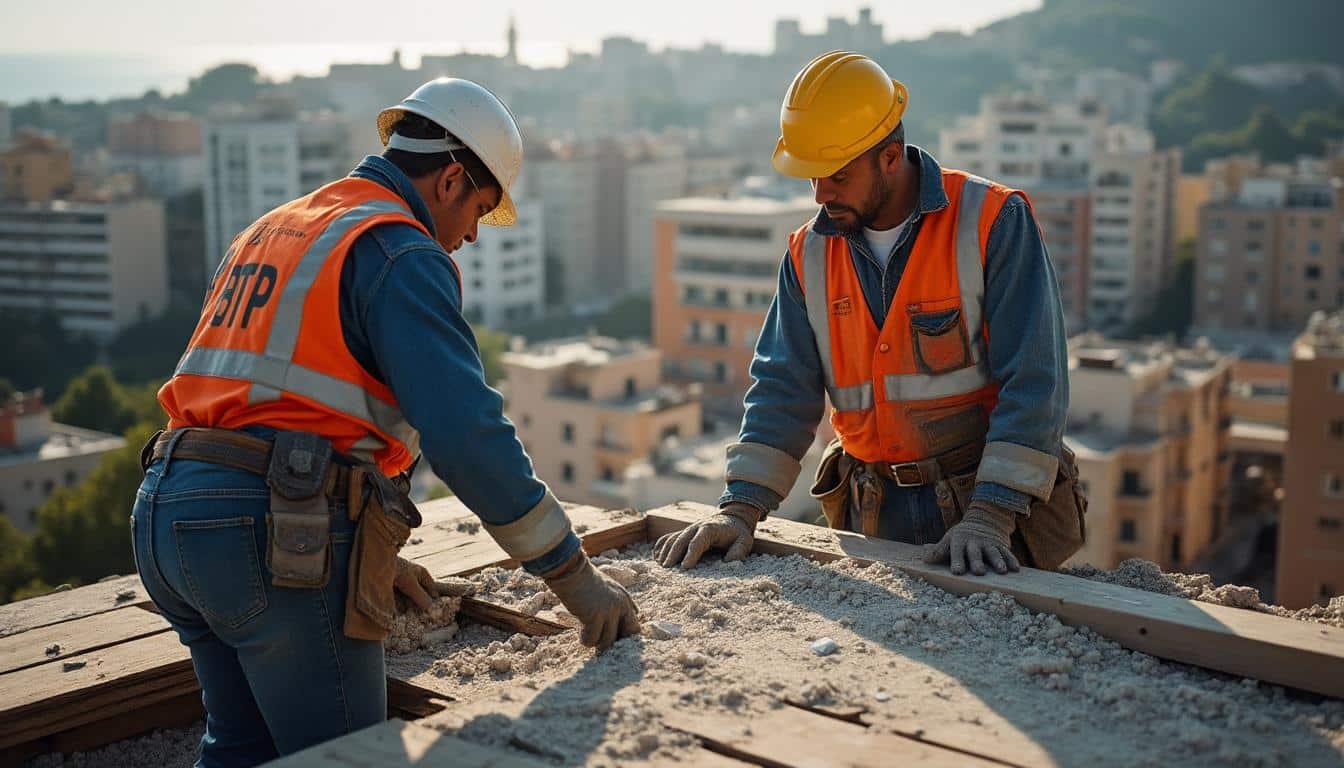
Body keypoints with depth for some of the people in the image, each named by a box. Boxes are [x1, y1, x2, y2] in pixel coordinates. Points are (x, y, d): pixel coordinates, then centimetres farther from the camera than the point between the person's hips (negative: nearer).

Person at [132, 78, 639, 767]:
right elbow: (464, 432, -17)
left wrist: (373, 554, 26)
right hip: (274, 533, -9)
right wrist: (574, 577, -10)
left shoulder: (272, 231, 23)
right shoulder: (401, 252, -6)